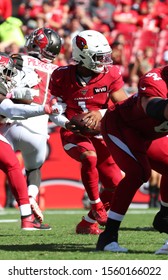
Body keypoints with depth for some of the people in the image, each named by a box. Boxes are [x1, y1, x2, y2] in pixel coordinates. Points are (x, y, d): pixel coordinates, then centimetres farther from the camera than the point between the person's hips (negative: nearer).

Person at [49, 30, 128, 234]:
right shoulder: (63, 76, -10)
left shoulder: (110, 75, -7)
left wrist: (101, 113, -25)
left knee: (115, 186, -1)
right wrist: (67, 123, -23)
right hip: (73, 134, -4)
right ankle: (97, 207, -18)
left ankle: (87, 223, 18)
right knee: (89, 157, -36)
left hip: (99, 134, 4)